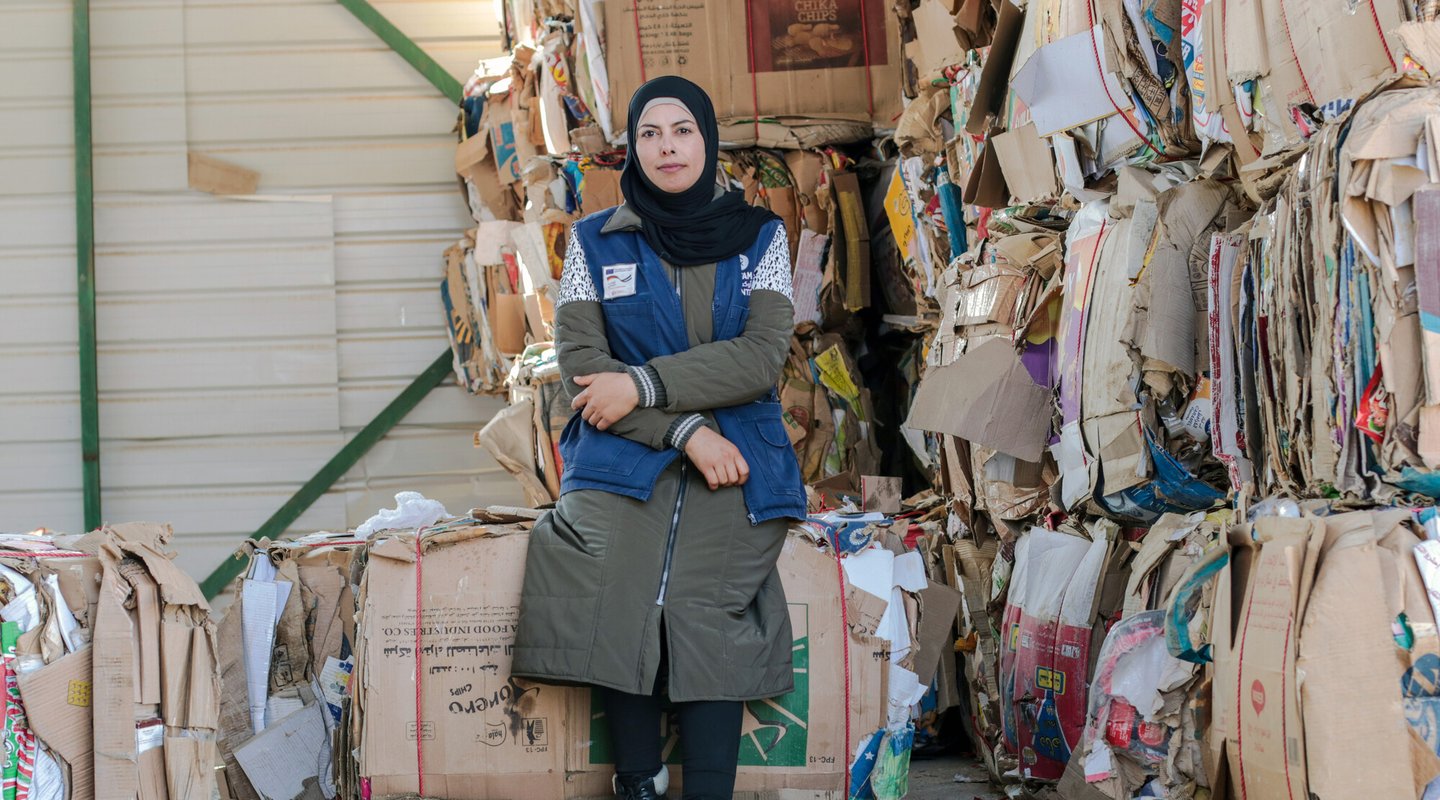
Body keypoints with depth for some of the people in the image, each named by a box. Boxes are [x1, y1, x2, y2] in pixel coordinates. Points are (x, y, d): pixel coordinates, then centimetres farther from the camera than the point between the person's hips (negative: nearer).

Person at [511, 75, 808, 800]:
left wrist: (643, 385, -13)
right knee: (619, 623, -21)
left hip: (734, 474, 0)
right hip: (622, 467, 0)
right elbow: (581, 362, -2)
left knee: (710, 629, -17)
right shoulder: (595, 242, 10)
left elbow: (761, 358, -4)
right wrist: (688, 428, -13)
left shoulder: (759, 236, 10)